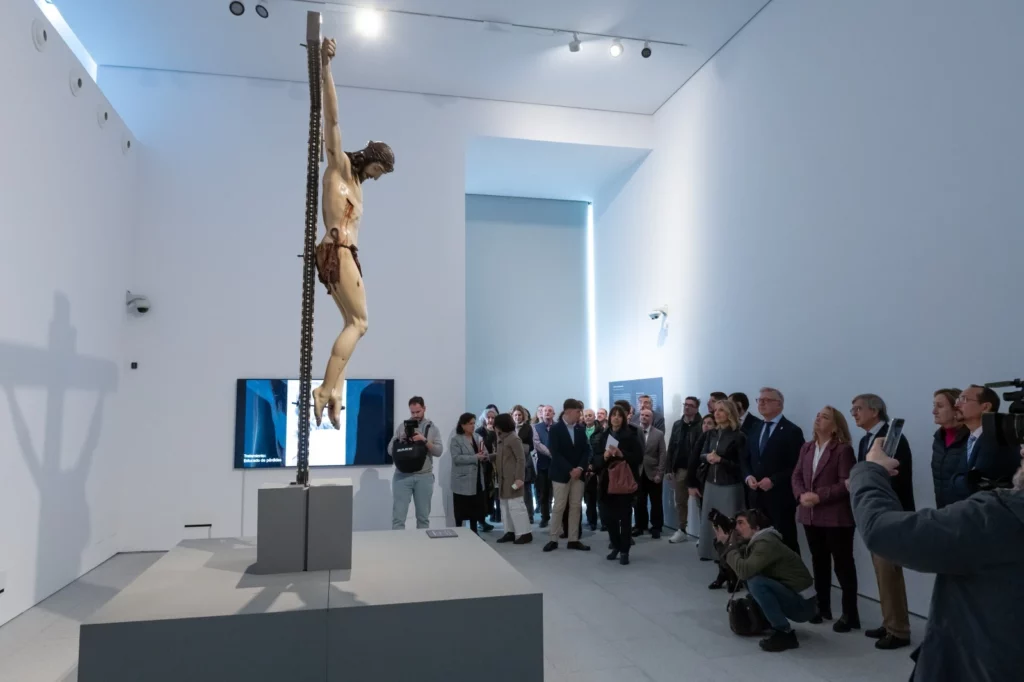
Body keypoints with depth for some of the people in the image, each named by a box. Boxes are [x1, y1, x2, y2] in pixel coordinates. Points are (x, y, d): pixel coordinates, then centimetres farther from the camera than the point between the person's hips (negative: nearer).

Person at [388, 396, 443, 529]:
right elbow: (390, 450, 6)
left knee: (423, 517, 9)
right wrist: (400, 440, -12)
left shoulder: (432, 428, 8)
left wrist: (425, 440, -16)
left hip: (424, 477, 0)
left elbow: (439, 451, -2)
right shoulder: (402, 426, 9)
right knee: (398, 517, -4)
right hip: (402, 476, 0)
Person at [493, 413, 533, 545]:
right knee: (505, 505, 12)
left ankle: (524, 533, 0)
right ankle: (510, 532, 18)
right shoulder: (502, 439, 12)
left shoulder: (513, 438, -14)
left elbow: (521, 459, -17)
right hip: (503, 478, 9)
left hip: (512, 478, -9)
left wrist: (519, 478, -22)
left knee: (515, 505, -7)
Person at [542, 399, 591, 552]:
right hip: (561, 473, -4)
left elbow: (586, 450, 4)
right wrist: (570, 470, -18)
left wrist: (580, 468, -11)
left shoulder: (581, 428, 6)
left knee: (576, 507, 5)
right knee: (559, 507, -1)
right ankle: (554, 539, 9)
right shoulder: (555, 429, -7)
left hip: (578, 473, 4)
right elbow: (555, 453, -13)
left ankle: (573, 540, 12)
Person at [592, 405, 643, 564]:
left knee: (624, 515, 1)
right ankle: (615, 546, 21)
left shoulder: (630, 436, -2)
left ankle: (624, 551, 10)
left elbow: (638, 457, -7)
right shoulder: (602, 436, 7)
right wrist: (604, 456, -16)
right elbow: (595, 458, 5)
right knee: (608, 515, 3)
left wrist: (621, 454, -19)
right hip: (607, 481, 3)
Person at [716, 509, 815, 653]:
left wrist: (729, 545, -18)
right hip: (791, 599, 9)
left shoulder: (766, 543, -21)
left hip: (802, 604, -9)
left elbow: (743, 571, -33)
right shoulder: (756, 541, 8)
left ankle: (785, 634, -16)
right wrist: (725, 542, -3)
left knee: (756, 582, -27)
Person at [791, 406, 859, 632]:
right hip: (811, 515, 6)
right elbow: (796, 476, 9)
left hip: (836, 516, -6)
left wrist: (820, 496, -19)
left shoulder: (843, 449, -8)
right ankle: (822, 607, 27)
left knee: (843, 564, 2)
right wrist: (801, 495, -9)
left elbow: (846, 484, -15)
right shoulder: (806, 448, 12)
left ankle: (850, 614, 10)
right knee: (819, 562, 15)